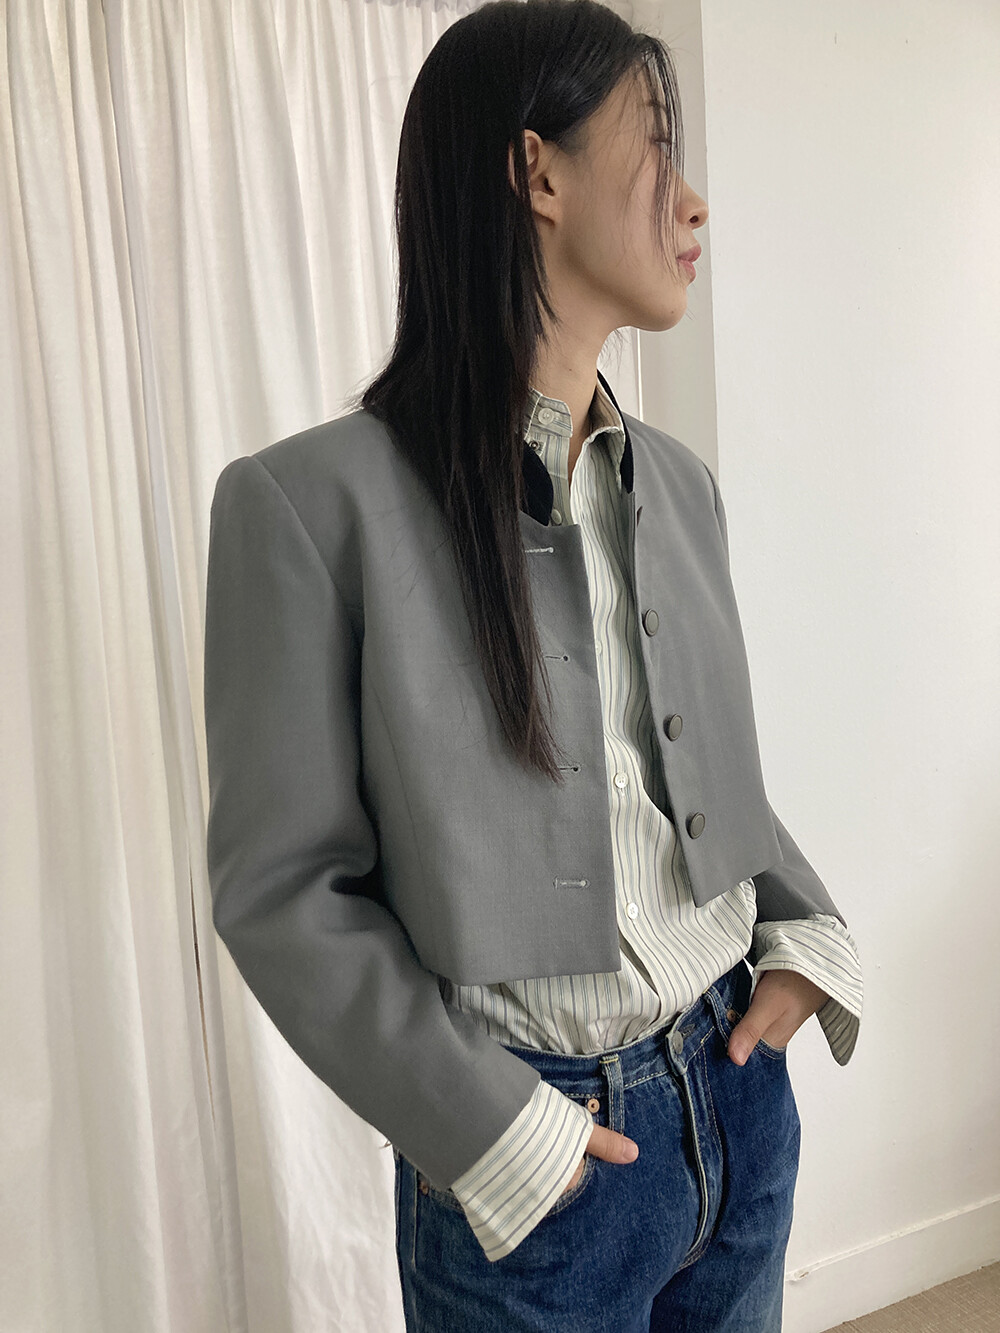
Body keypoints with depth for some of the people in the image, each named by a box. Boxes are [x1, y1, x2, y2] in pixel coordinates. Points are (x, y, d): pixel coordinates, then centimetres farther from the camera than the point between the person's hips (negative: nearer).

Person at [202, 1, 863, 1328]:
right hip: (527, 1164, -5)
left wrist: (808, 933, -3)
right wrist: (490, 1130, -15)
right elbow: (281, 891, -13)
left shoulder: (677, 481, 2)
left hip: (742, 1092, 6)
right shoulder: (316, 502, -17)